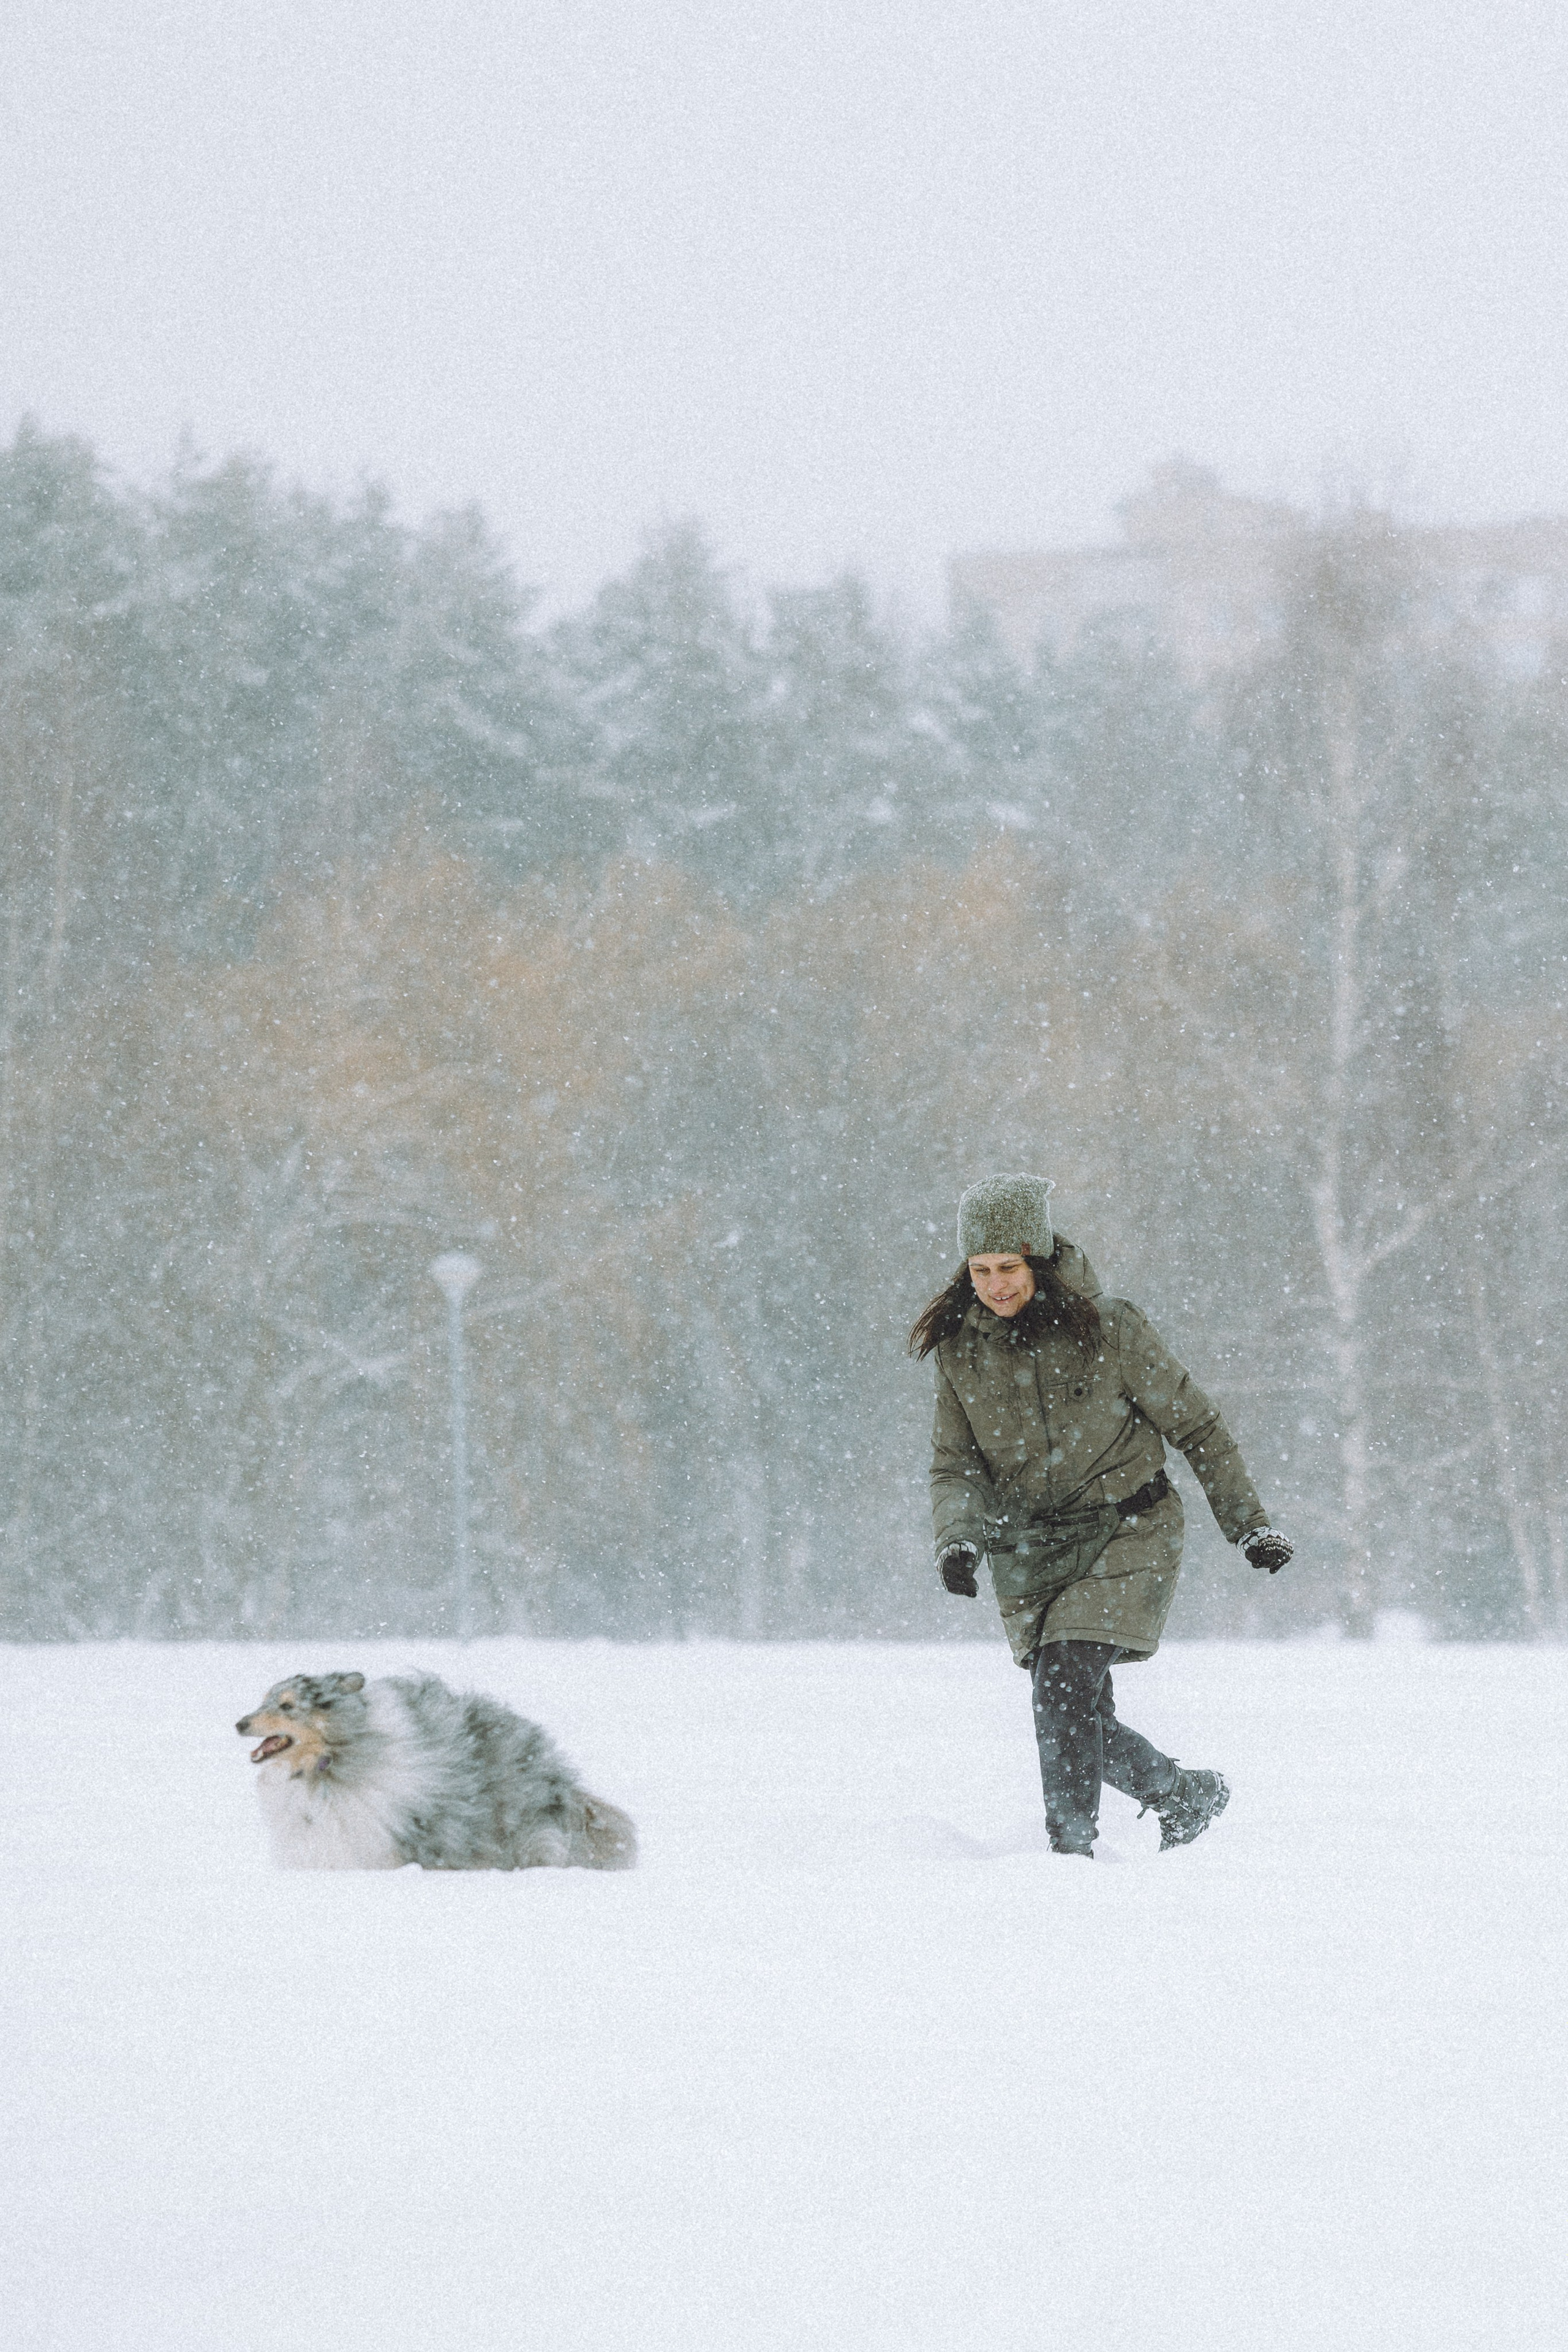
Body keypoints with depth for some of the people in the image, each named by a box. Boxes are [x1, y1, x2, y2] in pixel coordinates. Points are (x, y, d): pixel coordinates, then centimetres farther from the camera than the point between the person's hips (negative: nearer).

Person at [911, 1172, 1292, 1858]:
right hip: (1027, 1555, 5)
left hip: (1124, 1538, -5)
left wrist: (1248, 1521, 1)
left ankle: (1072, 1850, -14)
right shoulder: (960, 1349, -2)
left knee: (1066, 1686, -21)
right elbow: (955, 1465, 1)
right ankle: (1185, 1794, 30)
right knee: (1080, 1721, 5)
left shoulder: (1108, 1330, -12)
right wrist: (956, 1540, -19)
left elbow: (1195, 1428, -2)